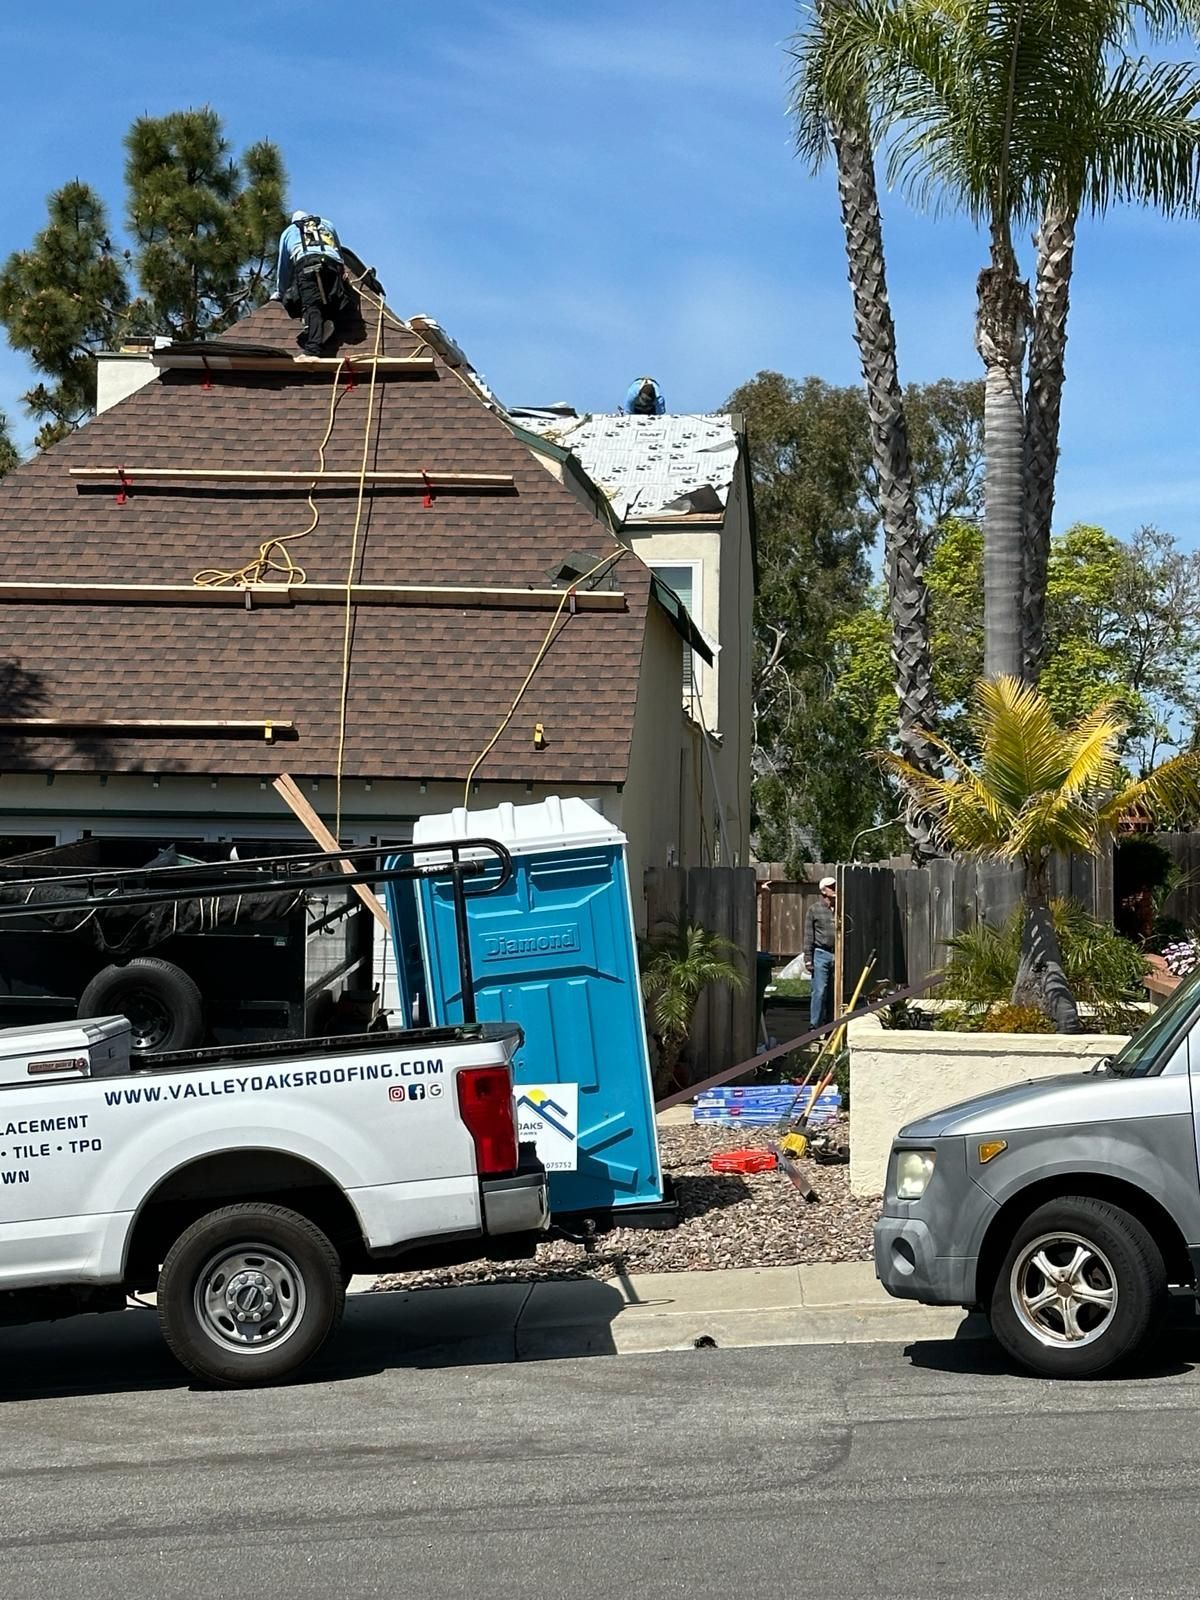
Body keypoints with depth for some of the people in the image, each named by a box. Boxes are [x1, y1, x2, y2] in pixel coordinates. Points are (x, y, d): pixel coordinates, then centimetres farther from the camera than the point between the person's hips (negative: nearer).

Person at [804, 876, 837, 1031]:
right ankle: (815, 1025, -3)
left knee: (834, 993, 5)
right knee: (819, 991, -7)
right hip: (821, 954, -3)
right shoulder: (814, 910, 3)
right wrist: (808, 958, -4)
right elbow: (808, 936, 2)